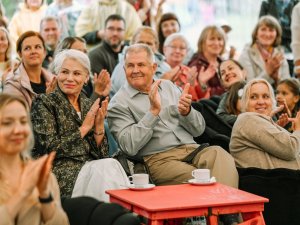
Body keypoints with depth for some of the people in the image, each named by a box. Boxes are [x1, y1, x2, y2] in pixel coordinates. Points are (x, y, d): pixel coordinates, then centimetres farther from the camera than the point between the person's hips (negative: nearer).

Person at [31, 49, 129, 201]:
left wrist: (99, 126, -6)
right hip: (59, 172, -5)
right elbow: (49, 149, -11)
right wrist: (84, 128, -7)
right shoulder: (44, 103, 0)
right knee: (106, 168, -29)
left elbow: (101, 154, 10)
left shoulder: (89, 105, 14)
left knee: (111, 164, -28)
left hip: (90, 167, 5)